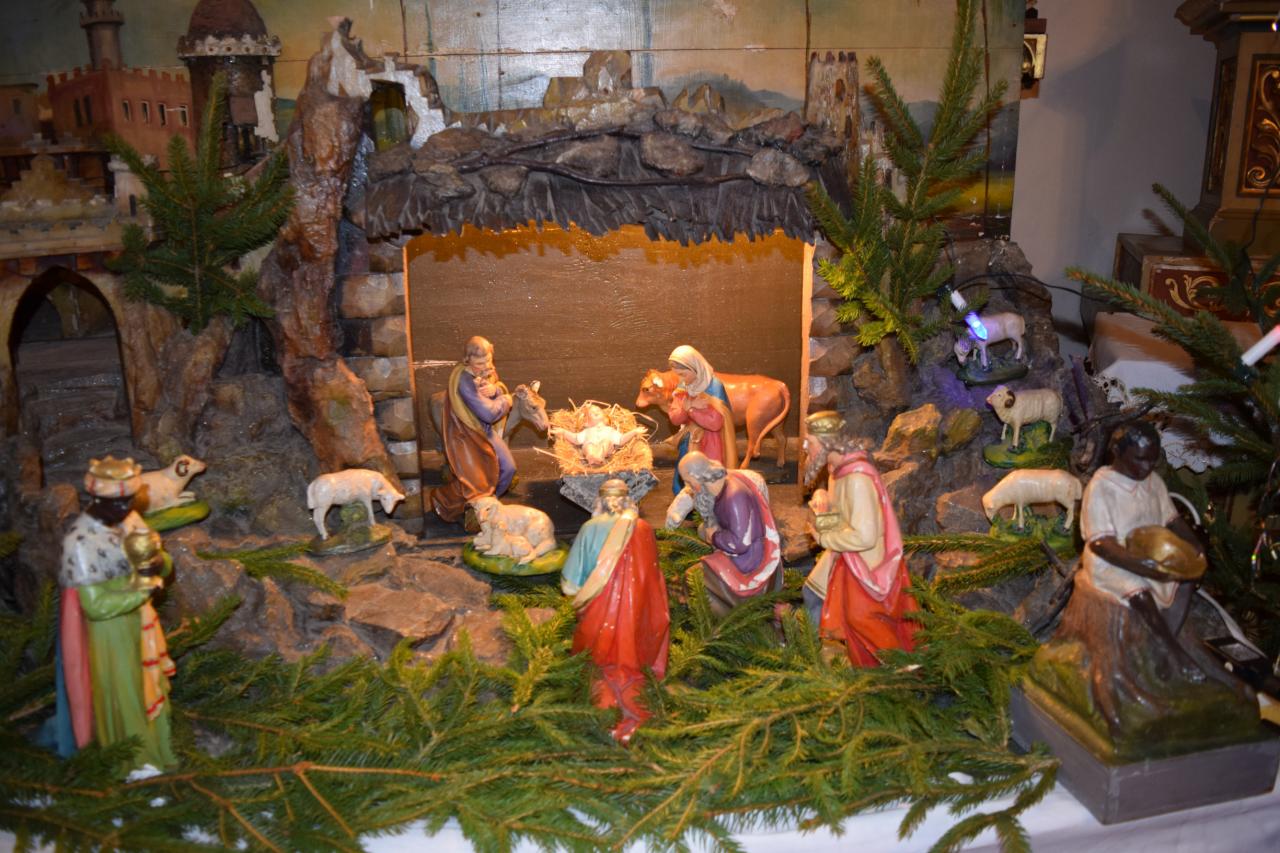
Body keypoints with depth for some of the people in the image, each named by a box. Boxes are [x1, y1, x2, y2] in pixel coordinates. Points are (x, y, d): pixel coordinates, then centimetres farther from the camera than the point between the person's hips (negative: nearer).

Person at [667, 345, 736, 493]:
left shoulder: (713, 387, -21)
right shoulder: (683, 387, 0)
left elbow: (715, 422, -27)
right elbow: (674, 418, -4)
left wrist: (689, 408, -23)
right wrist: (686, 408, -25)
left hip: (710, 449, -7)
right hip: (690, 446, 7)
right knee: (683, 488, 16)